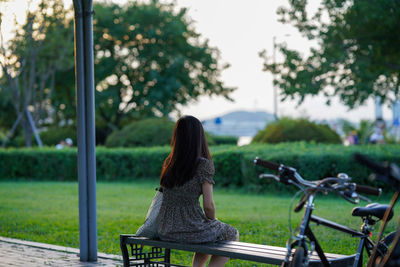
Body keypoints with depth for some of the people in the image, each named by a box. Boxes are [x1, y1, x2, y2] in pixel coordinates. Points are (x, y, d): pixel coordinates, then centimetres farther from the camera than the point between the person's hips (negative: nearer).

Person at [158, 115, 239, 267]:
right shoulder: (204, 165, -14)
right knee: (233, 235, 24)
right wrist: (213, 220, 5)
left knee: (207, 233, 37)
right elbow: (208, 205, -13)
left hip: (166, 232, 6)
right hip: (190, 230, -6)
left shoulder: (168, 162, 4)